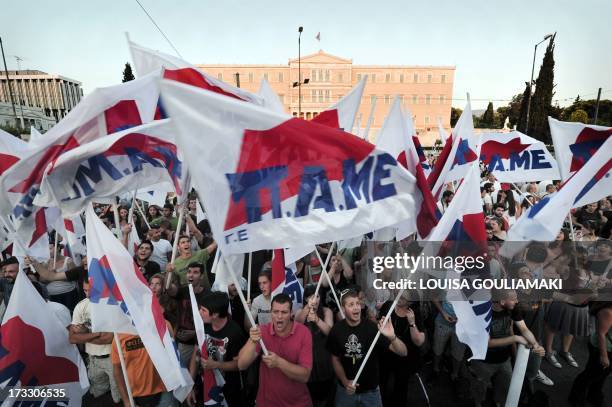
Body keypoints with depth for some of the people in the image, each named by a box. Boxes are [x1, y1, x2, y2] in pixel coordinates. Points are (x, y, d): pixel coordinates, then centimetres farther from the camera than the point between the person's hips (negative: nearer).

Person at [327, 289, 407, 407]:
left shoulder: (372, 327, -19)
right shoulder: (337, 330, -12)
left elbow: (403, 353, -22)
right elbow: (335, 359, 1)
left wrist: (392, 337, -41)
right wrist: (345, 381, -12)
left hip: (371, 391, -1)